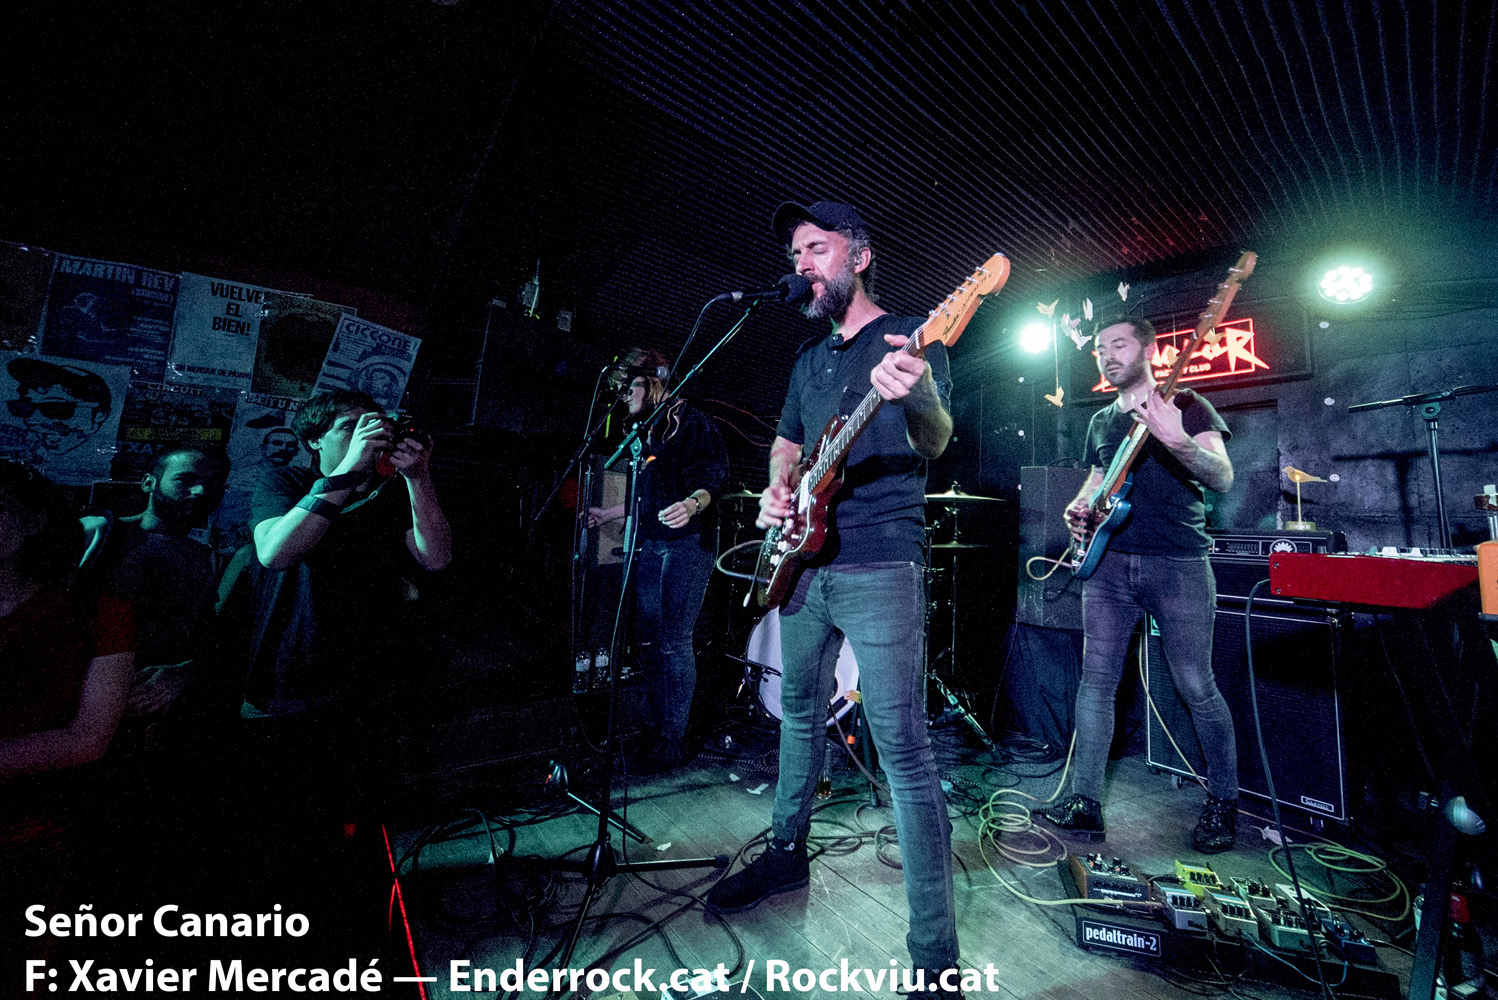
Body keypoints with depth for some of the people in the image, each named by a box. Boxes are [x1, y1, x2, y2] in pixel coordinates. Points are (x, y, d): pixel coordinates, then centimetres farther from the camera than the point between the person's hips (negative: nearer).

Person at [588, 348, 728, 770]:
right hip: (651, 543, 8)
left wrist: (692, 504, -31)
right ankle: (654, 723, 23)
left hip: (688, 543, -8)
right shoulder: (647, 433, 21)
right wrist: (609, 513, 29)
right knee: (646, 638, 9)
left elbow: (716, 476, -13)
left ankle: (672, 740, 5)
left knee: (673, 642, -7)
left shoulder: (693, 422, -3)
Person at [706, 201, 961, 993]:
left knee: (903, 750, -6)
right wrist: (776, 491, 2)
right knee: (800, 712, 19)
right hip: (804, 559, 7)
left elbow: (937, 444, -13)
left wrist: (920, 399, -36)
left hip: (879, 565, -7)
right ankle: (787, 853, 39)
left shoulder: (910, 335, 0)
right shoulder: (809, 358, 20)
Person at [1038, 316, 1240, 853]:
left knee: (1197, 688, 2)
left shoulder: (1186, 404, 3)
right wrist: (1079, 508, 5)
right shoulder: (1101, 420, 19)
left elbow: (1223, 478, -10)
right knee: (1095, 682, 2)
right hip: (1109, 563, 5)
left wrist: (1177, 441, -30)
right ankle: (1084, 801, 10)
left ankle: (1224, 802, 25)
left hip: (1178, 564, -4)